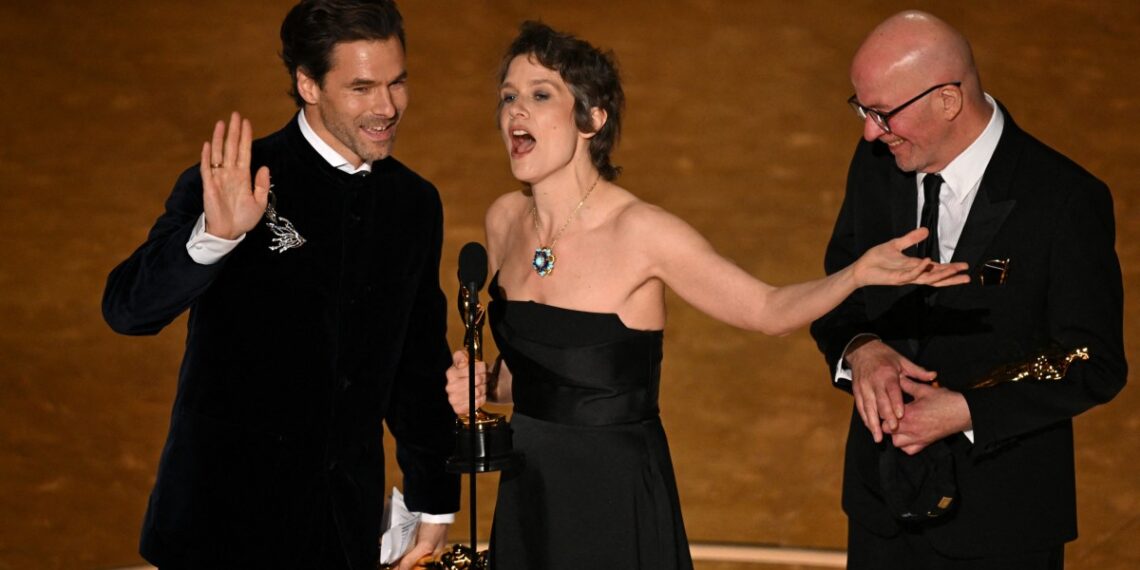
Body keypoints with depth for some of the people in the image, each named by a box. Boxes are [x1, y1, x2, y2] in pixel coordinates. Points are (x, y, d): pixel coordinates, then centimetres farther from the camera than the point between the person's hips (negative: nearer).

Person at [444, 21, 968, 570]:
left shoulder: (641, 232, -16)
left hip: (616, 506, -5)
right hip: (527, 498, 5)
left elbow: (767, 309, -10)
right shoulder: (504, 221, 0)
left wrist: (859, 273, -27)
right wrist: (483, 385, -7)